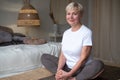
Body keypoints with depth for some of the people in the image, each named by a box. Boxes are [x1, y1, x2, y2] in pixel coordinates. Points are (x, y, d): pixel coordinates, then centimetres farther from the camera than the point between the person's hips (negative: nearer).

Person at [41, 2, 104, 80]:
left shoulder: (87, 32, -11)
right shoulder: (66, 33, 8)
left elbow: (83, 58, -16)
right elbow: (63, 55, 2)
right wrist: (59, 69, -17)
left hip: (82, 68, -6)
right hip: (67, 67, 6)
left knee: (98, 64, -35)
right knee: (44, 57, -2)